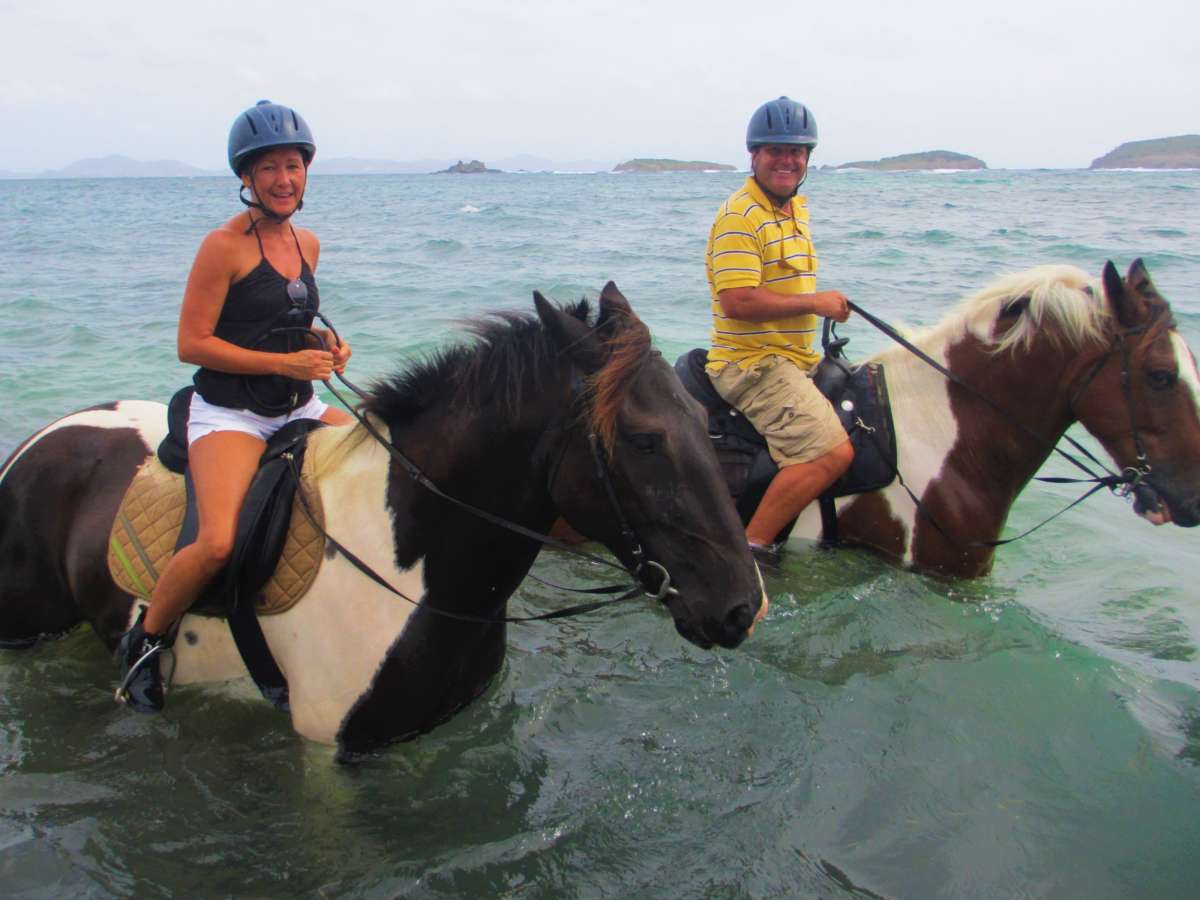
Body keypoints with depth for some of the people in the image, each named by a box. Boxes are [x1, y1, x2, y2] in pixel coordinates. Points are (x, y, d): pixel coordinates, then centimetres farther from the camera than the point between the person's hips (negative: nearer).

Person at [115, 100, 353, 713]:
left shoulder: (307, 243, 10)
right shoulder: (225, 245, -10)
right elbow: (191, 344, -13)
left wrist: (323, 342, 3)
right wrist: (283, 363, -19)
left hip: (299, 409, 7)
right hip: (230, 414, -7)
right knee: (218, 543, -25)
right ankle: (143, 642, 3)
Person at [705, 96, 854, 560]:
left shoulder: (798, 209, 17)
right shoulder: (739, 216, -14)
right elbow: (739, 301, -24)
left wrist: (831, 304, 11)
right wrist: (816, 302, -15)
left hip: (796, 360, 10)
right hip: (752, 364, -10)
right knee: (832, 452, -22)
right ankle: (751, 546, -14)